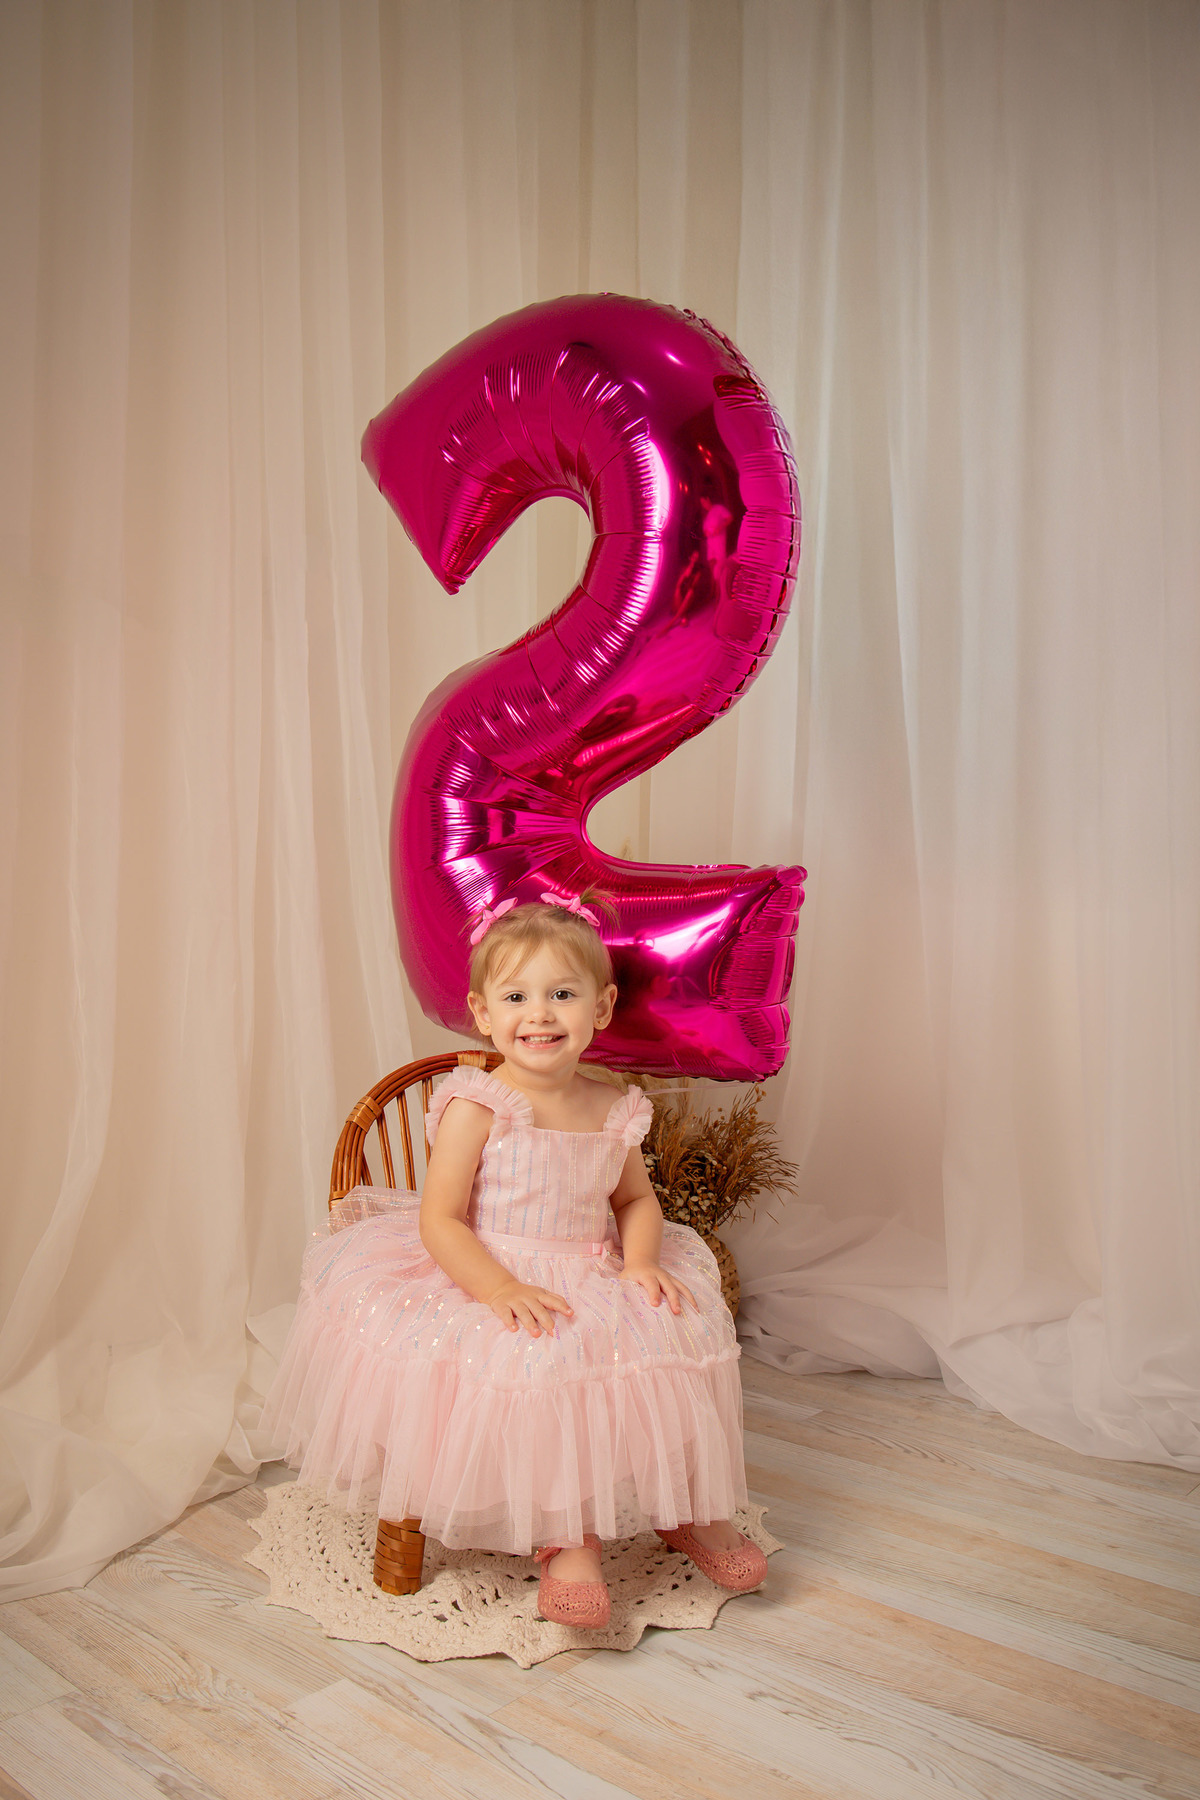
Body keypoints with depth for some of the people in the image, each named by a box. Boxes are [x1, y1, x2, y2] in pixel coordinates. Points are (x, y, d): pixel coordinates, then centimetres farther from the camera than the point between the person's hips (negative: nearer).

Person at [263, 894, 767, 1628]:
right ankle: (568, 1538, -5)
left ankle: (685, 1509, 16)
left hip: (593, 1286, 5)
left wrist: (639, 1261, -5)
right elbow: (440, 1220, -15)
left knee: (674, 1334, -10)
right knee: (539, 1369, -29)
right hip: (488, 1282, -5)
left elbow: (637, 1197, 15)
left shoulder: (613, 1111, 1)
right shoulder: (476, 1107, -14)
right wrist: (502, 1289, -28)